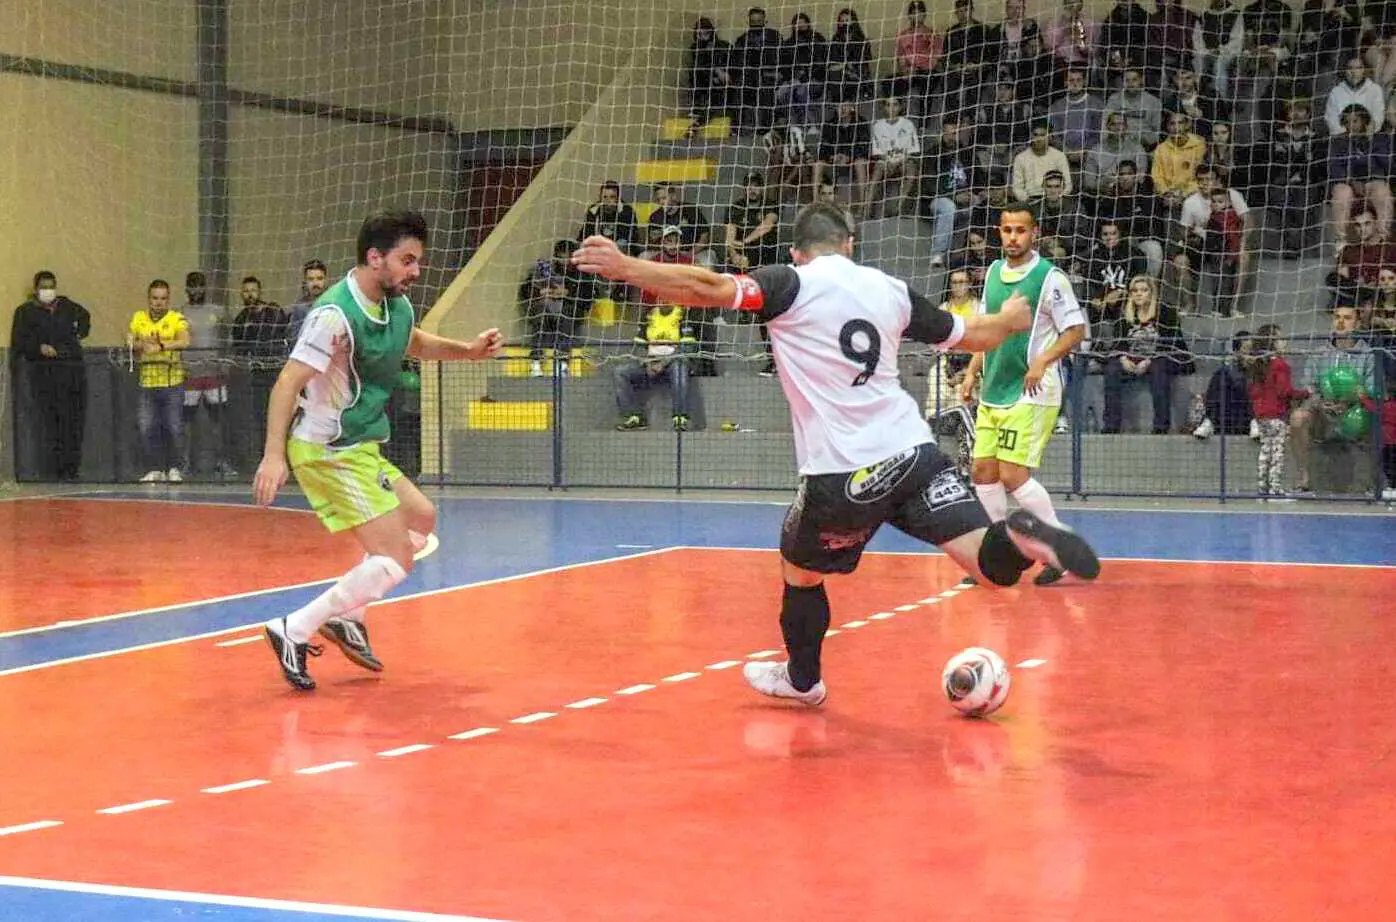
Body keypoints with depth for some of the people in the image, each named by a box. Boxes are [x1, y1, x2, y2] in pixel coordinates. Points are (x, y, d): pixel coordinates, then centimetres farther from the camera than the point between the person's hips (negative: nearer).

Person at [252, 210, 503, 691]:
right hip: (329, 452, -10)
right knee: (395, 559, -14)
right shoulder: (335, 314, -22)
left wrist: (468, 349, 12)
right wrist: (274, 455, -35)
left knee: (420, 518, 23)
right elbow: (288, 383, -26)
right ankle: (295, 631, -10)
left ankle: (346, 616, 25)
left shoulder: (396, 304, 5)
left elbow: (414, 343, 28)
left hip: (360, 448, 10)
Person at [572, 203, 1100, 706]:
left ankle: (802, 679, 39)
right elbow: (974, 336, 26)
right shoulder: (891, 289, 13)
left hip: (840, 475, -3)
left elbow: (710, 289, -16)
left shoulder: (791, 284, -1)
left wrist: (624, 267, -12)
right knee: (991, 562, 0)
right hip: (913, 454, 3)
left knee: (799, 571, 23)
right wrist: (1010, 319, 47)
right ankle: (1021, 538, -33)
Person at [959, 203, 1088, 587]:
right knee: (984, 472, 5)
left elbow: (1076, 331, -10)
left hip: (1031, 394, -7)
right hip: (993, 392, 7)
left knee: (1013, 475, -13)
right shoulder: (993, 272, 11)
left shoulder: (1049, 277, -10)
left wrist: (1043, 361, -24)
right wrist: (973, 371, 12)